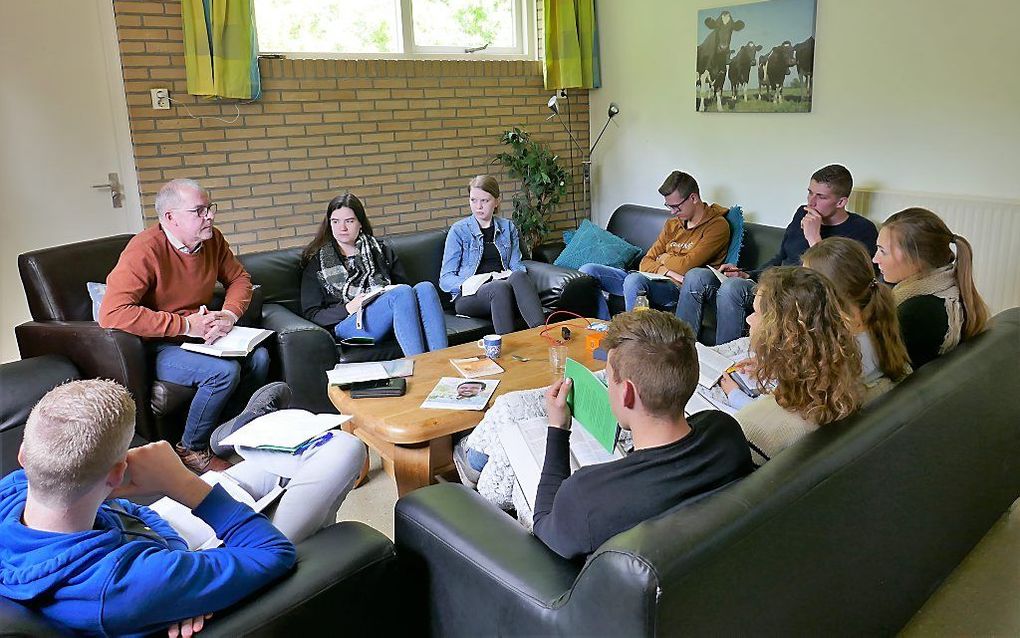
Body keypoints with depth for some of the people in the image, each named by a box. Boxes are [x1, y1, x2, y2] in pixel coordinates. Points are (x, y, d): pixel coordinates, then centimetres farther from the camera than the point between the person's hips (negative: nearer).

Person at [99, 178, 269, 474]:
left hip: (199, 336, 7)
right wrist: (185, 325, -29)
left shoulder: (212, 240, -2)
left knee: (258, 357, -11)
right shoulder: (146, 249, -22)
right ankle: (191, 449, -3)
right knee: (225, 371, -27)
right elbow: (112, 313, -31)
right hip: (156, 347, -7)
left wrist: (229, 314, -9)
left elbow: (239, 278, 13)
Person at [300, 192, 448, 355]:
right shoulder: (317, 261, 15)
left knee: (425, 288, -28)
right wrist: (348, 309, -10)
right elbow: (311, 314, 8)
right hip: (347, 323, -3)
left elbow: (403, 284, 21)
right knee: (402, 293, -32)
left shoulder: (381, 249, 24)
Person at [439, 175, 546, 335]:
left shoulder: (508, 227, 20)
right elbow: (445, 279, 4)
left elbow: (516, 265, 14)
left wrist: (519, 272, -11)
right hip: (468, 297, -2)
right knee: (500, 287, -37)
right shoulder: (459, 230, 8)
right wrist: (465, 285, -17)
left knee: (518, 276, -34)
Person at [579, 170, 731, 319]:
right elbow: (645, 263, 12)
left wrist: (664, 258, 7)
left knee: (634, 279, -39)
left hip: (677, 287, -8)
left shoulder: (717, 225, -2)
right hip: (653, 279, 8)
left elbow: (686, 266, -14)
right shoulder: (673, 224, 20)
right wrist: (666, 271, -9)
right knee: (588, 270, -5)